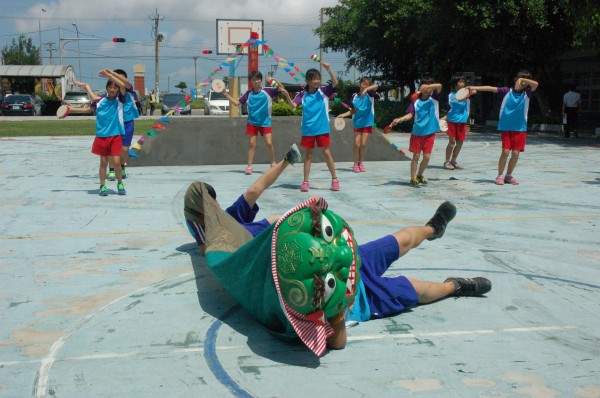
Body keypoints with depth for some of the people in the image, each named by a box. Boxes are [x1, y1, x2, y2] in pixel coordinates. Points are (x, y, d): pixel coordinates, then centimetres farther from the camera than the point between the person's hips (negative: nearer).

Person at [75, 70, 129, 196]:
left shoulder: (120, 99, -4)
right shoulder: (100, 100, 2)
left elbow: (123, 85, -19)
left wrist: (109, 75, -18)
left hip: (116, 136, -2)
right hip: (101, 136, 2)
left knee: (116, 161, -9)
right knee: (103, 162, 8)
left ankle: (120, 183, 12)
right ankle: (102, 186, 19)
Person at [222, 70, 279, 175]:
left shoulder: (267, 91, -8)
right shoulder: (248, 94, -1)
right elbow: (236, 103, 3)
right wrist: (226, 94, -5)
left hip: (265, 122, -2)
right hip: (252, 122, 2)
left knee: (269, 143, -6)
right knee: (252, 143, 1)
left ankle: (273, 164, 15)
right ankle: (249, 167, 5)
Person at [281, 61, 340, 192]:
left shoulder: (323, 91, -3)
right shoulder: (302, 95, 0)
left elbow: (335, 83, -16)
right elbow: (293, 105, -10)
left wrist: (328, 69, -30)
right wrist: (287, 95, -27)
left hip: (322, 129, -1)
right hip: (307, 129, 1)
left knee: (327, 153, 3)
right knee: (308, 154, 8)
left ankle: (334, 179, 15)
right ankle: (305, 182, 12)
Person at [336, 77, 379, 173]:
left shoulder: (370, 94, -4)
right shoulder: (354, 96, 1)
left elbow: (376, 86, -24)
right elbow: (353, 110, 6)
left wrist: (367, 89, -39)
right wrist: (344, 114, -7)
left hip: (367, 122, -1)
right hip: (357, 122, 1)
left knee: (363, 144, -1)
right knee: (357, 144, -2)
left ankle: (360, 163, 14)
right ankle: (355, 164, 9)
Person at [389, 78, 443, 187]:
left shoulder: (434, 99, 1)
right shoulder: (416, 101, 1)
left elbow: (439, 86, -15)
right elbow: (410, 115, -7)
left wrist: (428, 87, -29)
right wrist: (399, 119, -22)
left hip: (430, 133, 1)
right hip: (417, 132, -1)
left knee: (427, 157, 3)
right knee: (416, 156, 2)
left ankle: (419, 175, 25)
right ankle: (413, 178, 15)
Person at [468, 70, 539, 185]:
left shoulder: (526, 93, 4)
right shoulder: (507, 91, 2)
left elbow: (535, 84, -13)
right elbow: (490, 88, -4)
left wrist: (523, 79, -22)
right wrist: (473, 88, -12)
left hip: (520, 128, 1)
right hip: (506, 127, -1)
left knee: (515, 153, -1)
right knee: (505, 151, -8)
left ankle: (508, 175, 18)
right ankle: (500, 176, 8)